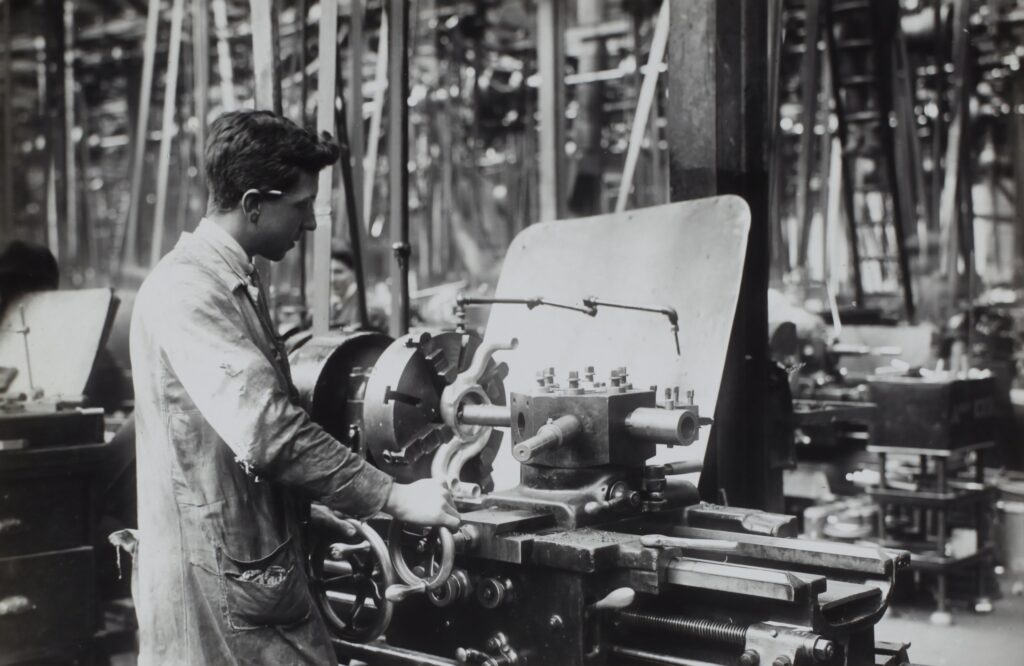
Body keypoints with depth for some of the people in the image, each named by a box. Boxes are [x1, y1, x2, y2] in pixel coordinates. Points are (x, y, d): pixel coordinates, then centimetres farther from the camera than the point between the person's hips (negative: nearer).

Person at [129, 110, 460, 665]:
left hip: (265, 570, 9)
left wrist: (311, 501, 15)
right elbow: (265, 430, -26)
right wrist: (394, 498, -22)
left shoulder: (237, 284, 15)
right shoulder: (185, 291, -18)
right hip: (217, 582, -9)